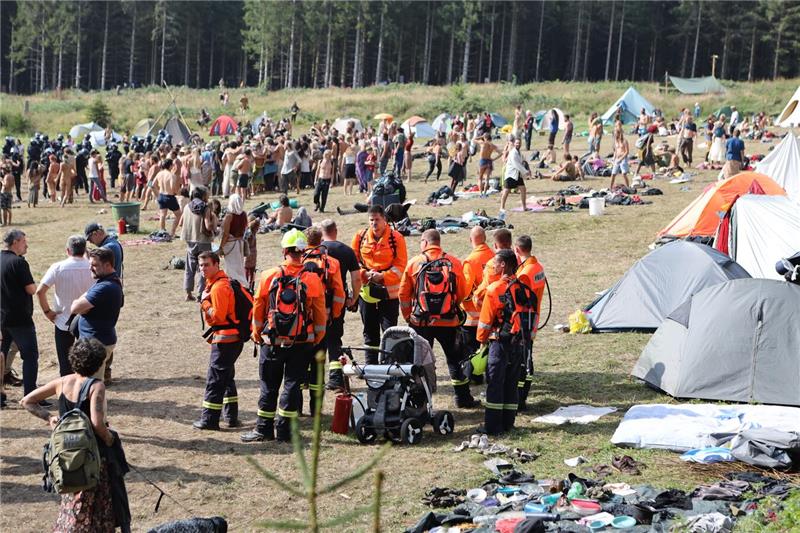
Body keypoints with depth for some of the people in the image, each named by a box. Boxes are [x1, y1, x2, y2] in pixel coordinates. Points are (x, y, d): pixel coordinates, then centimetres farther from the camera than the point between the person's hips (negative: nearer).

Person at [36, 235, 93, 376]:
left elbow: (40, 291, -17)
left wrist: (47, 311, -5)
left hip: (64, 322, -2)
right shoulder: (92, 267, -9)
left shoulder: (58, 268, -13)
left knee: (65, 363, 8)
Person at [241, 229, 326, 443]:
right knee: (292, 384, 7)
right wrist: (318, 338, 14)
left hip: (272, 342, 0)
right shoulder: (312, 279, -7)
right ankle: (284, 428, 7)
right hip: (302, 344, 0)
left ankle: (264, 428, 12)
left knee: (269, 385, 9)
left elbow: (258, 309, 3)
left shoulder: (268, 276, -6)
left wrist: (257, 333, 17)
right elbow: (320, 313, -1)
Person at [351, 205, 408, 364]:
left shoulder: (396, 238, -6)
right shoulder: (360, 237, 2)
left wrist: (382, 276, -17)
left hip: (389, 292, -3)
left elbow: (401, 265, -6)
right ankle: (371, 365, 21)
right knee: (370, 332, 12)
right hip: (366, 290, 3)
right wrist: (365, 273, -11)